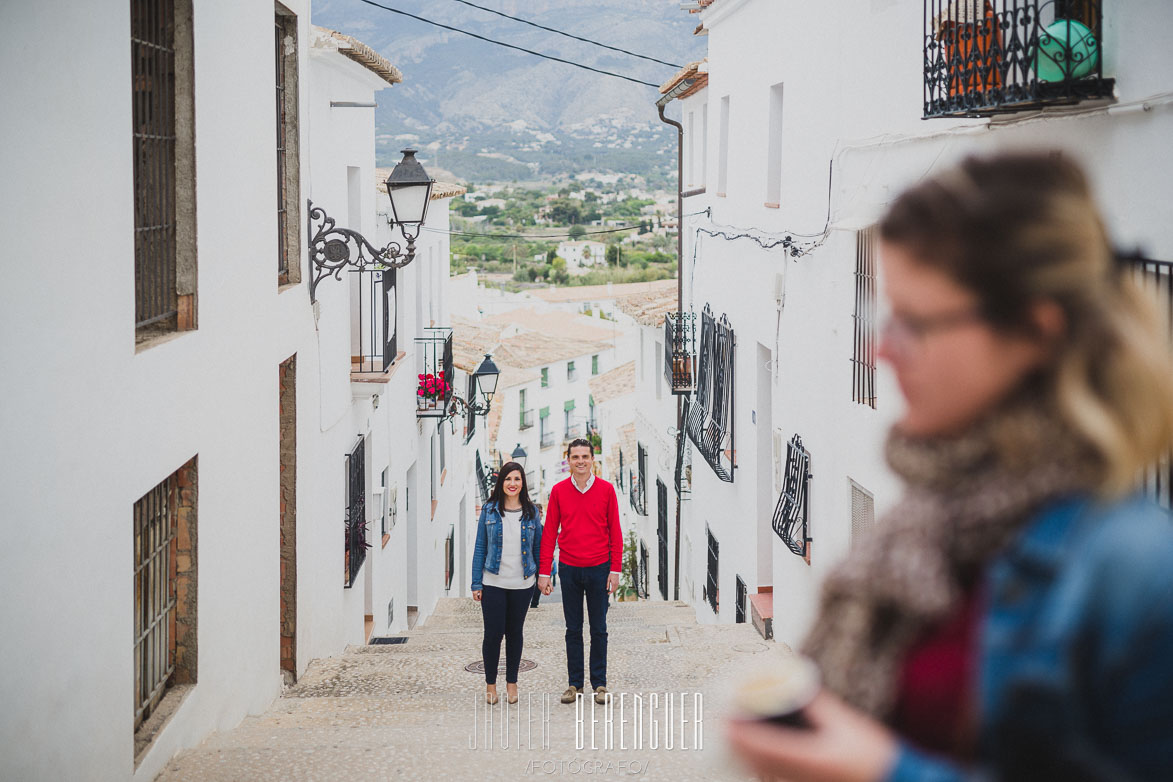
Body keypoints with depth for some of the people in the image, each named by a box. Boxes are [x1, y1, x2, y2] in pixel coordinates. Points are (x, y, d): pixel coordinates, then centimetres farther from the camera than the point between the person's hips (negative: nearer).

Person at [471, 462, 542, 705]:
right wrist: (476, 583, -1)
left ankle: (512, 683, 22)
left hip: (522, 584, 1)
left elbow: (538, 547, 9)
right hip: (493, 584, -1)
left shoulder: (532, 513, 4)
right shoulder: (489, 511, 0)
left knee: (515, 633, 10)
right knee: (493, 633, -2)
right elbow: (480, 547, 2)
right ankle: (490, 683, 13)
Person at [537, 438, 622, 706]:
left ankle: (599, 684, 13)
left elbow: (615, 532, 2)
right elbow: (549, 533, 4)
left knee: (599, 630, 5)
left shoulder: (606, 490, -1)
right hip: (569, 570, 1)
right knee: (573, 630, 7)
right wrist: (544, 572, 0)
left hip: (599, 569, -1)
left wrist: (615, 569, -4)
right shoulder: (559, 491, 1)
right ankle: (574, 683, 15)